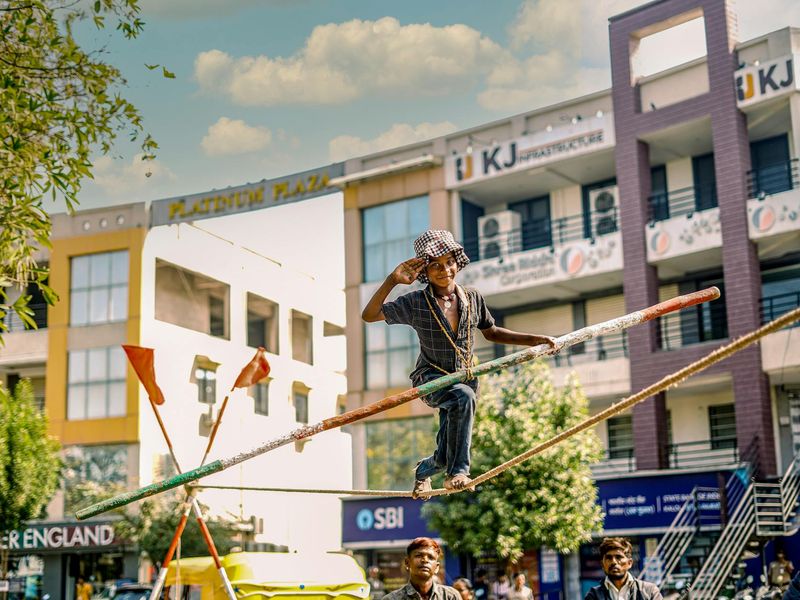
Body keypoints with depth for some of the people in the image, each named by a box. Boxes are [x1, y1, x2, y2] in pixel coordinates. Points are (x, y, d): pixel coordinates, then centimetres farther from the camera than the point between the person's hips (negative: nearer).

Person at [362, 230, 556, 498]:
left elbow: (491, 333, 16)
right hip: (430, 377, -4)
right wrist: (392, 281, -26)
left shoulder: (473, 299, 1)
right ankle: (457, 472, -27)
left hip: (464, 377, 4)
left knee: (444, 458, 3)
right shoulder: (415, 303, -9)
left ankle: (423, 470, 41)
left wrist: (534, 339, 9)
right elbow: (369, 315, -15)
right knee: (463, 396, -38)